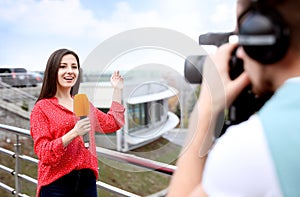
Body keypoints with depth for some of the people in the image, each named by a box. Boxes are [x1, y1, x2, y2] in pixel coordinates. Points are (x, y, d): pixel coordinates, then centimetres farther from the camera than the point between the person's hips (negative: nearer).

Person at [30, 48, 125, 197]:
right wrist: (74, 133, -24)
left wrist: (117, 90, 18)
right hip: (57, 182, -5)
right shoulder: (42, 108, -4)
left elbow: (113, 123, 18)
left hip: (87, 179, 5)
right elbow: (43, 153, -11)